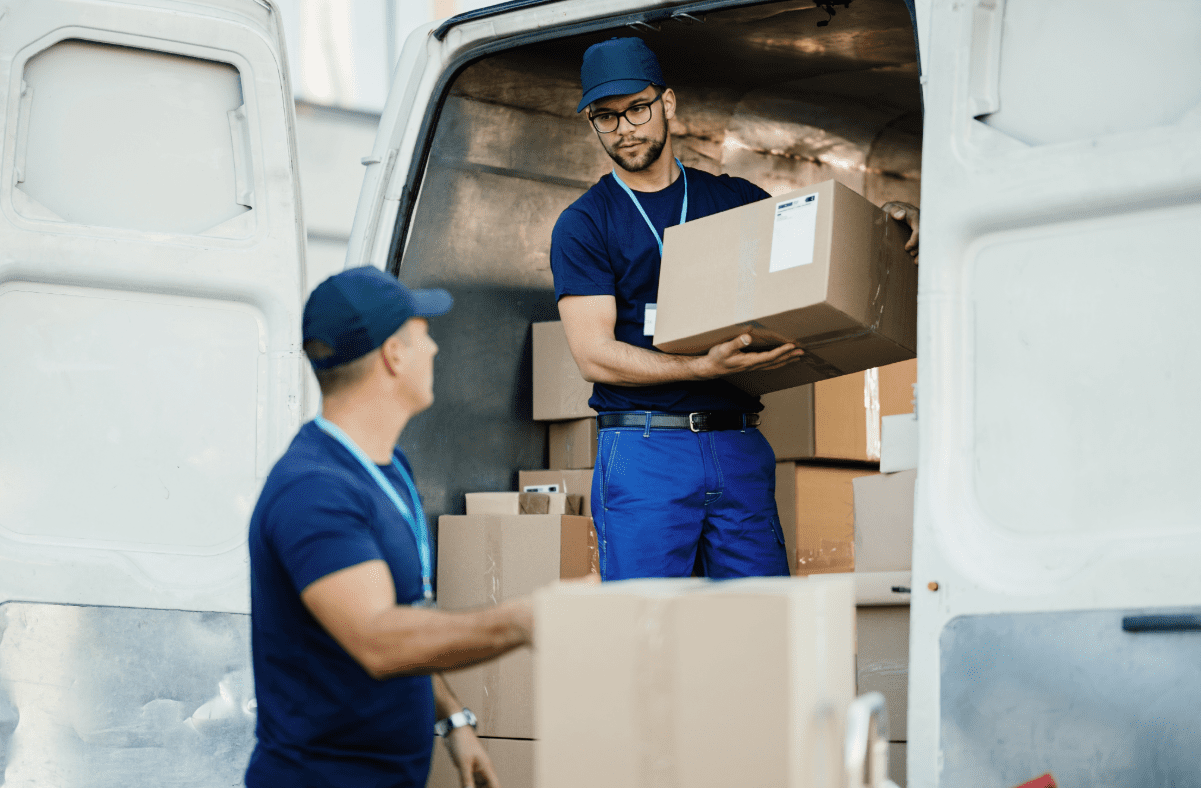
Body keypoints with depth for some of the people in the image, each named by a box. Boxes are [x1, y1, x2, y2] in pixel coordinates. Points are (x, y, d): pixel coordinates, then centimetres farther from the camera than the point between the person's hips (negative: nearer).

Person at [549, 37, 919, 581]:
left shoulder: (734, 200, 15)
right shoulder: (583, 225, 3)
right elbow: (593, 356, -7)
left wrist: (888, 219, 0)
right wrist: (706, 367, -20)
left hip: (738, 450, 3)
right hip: (643, 453, -3)